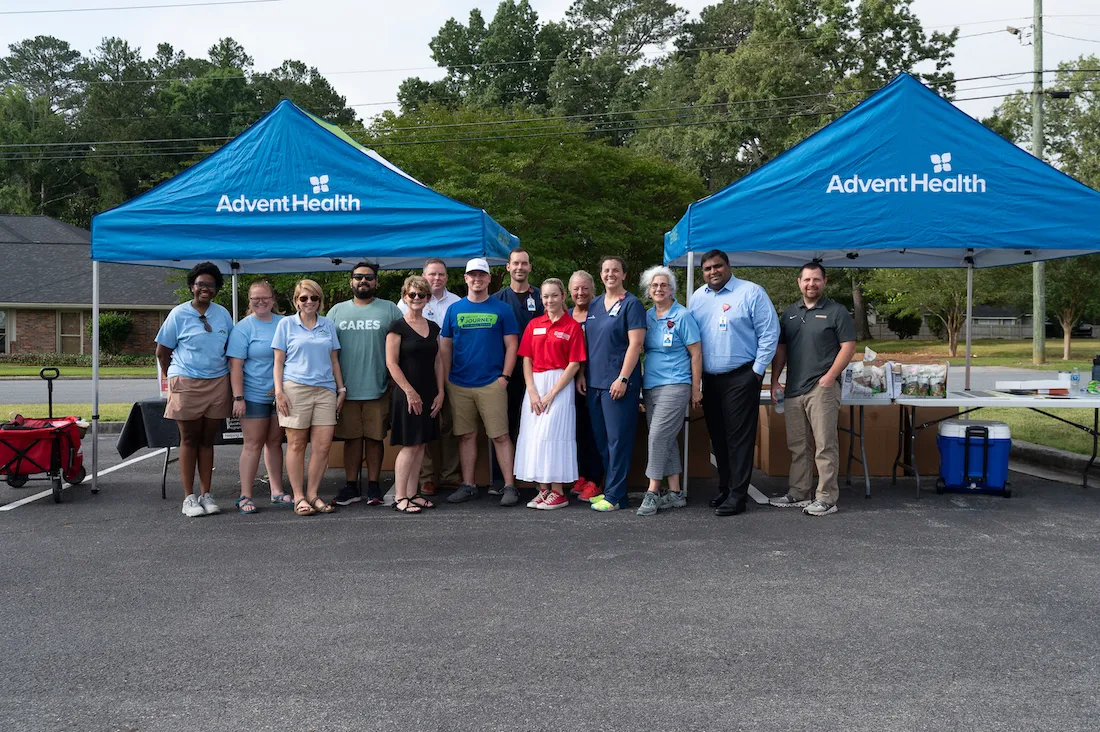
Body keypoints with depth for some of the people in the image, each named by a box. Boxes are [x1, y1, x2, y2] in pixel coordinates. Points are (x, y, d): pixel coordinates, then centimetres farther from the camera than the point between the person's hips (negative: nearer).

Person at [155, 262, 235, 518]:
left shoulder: (223, 314, 9)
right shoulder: (179, 314, 0)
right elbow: (162, 351, 5)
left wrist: (233, 388, 11)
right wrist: (173, 377, 8)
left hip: (218, 383, 3)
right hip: (186, 384, -3)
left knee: (208, 440, 8)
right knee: (189, 440, 2)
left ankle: (206, 495, 14)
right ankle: (189, 498, 7)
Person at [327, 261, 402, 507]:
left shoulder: (390, 310, 5)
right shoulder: (337, 311, 11)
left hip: (378, 388, -1)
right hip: (346, 388, 2)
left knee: (375, 438, 5)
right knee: (351, 438, 7)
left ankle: (374, 486, 15)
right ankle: (351, 487, 15)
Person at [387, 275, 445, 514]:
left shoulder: (433, 327, 11)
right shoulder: (397, 327, -6)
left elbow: (438, 362, 13)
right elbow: (391, 363, -11)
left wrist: (440, 392, 5)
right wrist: (410, 391, -14)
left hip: (429, 394, 6)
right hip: (407, 394, -6)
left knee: (420, 445, 8)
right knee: (409, 445, -6)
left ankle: (412, 494, 15)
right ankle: (399, 497, 1)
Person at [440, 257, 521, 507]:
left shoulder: (501, 309, 3)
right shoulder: (454, 309, 8)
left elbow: (511, 344, 2)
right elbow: (445, 346, 10)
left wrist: (505, 376, -6)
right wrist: (446, 380, 4)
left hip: (492, 384, -2)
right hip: (459, 385, 3)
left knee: (500, 436, -2)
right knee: (466, 436, 9)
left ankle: (510, 486, 3)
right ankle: (467, 486, 17)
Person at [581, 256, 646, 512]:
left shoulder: (632, 304, -5)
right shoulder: (595, 305, 15)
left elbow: (636, 344, -12)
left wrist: (623, 378, -18)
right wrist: (582, 375, 11)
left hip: (618, 383, -7)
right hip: (594, 383, 7)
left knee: (617, 439, -4)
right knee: (601, 439, 11)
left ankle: (615, 496, 1)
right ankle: (610, 488, 21)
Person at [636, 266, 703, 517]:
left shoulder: (682, 316, -6)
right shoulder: (647, 316, 11)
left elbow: (696, 353, -6)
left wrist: (696, 389, -8)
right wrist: (642, 378, 9)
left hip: (674, 385, -7)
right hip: (650, 386, 7)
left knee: (658, 437, -13)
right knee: (666, 440, 10)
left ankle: (652, 493, -6)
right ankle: (675, 494, 17)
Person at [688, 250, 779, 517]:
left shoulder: (751, 292, -6)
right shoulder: (697, 298, 11)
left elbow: (769, 332, -8)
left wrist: (757, 370, -9)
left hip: (741, 377, -6)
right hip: (709, 379, 6)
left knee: (739, 437, -5)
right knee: (717, 436, 12)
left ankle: (737, 495, 0)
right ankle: (724, 488, 24)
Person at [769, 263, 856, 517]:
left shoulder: (837, 312, 0)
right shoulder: (789, 314, 15)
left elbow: (848, 346, -5)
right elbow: (780, 349, 17)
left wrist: (830, 376, -14)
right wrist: (774, 381, 9)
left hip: (822, 388, -6)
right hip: (794, 389, 6)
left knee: (825, 446, -6)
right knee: (798, 446, 12)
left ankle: (826, 498, -2)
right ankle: (797, 494, 20)